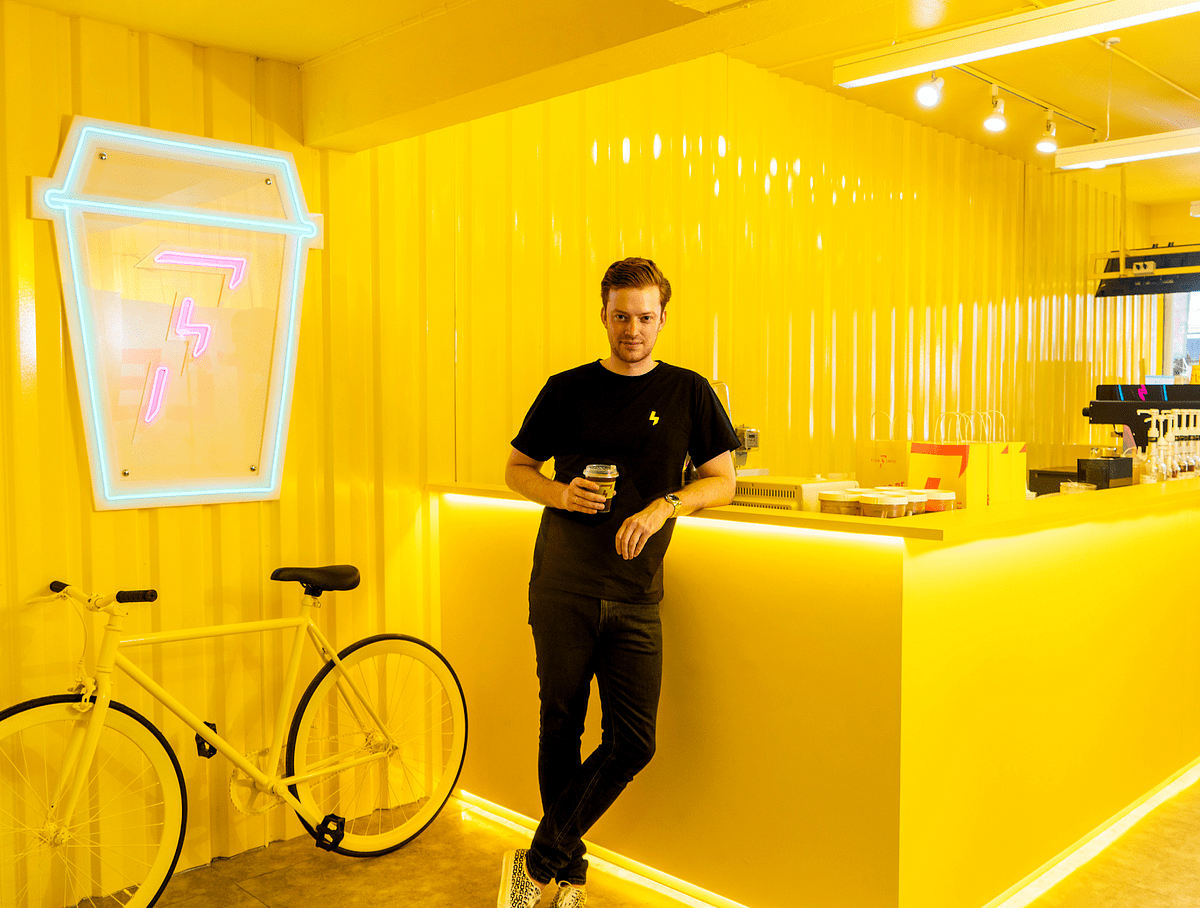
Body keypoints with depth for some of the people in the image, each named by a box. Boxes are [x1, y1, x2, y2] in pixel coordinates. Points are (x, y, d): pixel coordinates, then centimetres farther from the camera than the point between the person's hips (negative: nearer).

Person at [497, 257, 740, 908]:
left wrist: (664, 506, -12)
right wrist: (562, 494, -9)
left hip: (635, 596, 1)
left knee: (632, 742, -5)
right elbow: (516, 469, 12)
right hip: (562, 588, 0)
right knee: (561, 727, 6)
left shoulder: (688, 392, 6)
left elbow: (723, 482, 6)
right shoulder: (567, 389, 6)